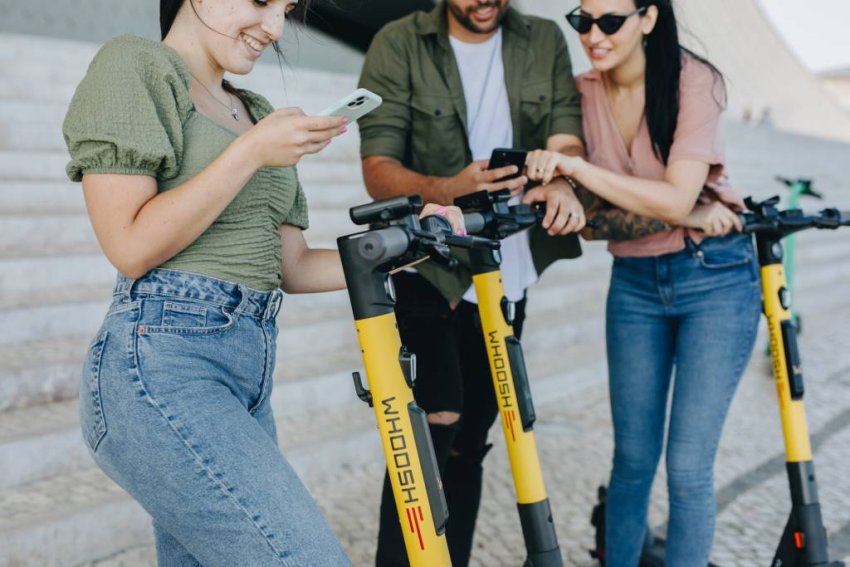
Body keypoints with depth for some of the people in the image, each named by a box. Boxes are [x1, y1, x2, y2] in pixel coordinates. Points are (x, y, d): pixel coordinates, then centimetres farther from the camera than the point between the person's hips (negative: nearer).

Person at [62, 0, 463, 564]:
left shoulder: (259, 113, 21)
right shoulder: (134, 65, -1)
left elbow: (292, 267, 17)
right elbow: (131, 248, -11)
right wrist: (249, 153, -12)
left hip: (250, 370, 8)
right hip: (160, 364, -8)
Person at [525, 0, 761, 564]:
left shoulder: (694, 80, -12)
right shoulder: (583, 94, -2)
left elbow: (675, 199, -21)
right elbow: (594, 219, -4)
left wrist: (577, 168, -28)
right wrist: (665, 215, -20)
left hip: (715, 278, -3)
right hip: (634, 283, 3)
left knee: (688, 467, -4)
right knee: (634, 457, 8)